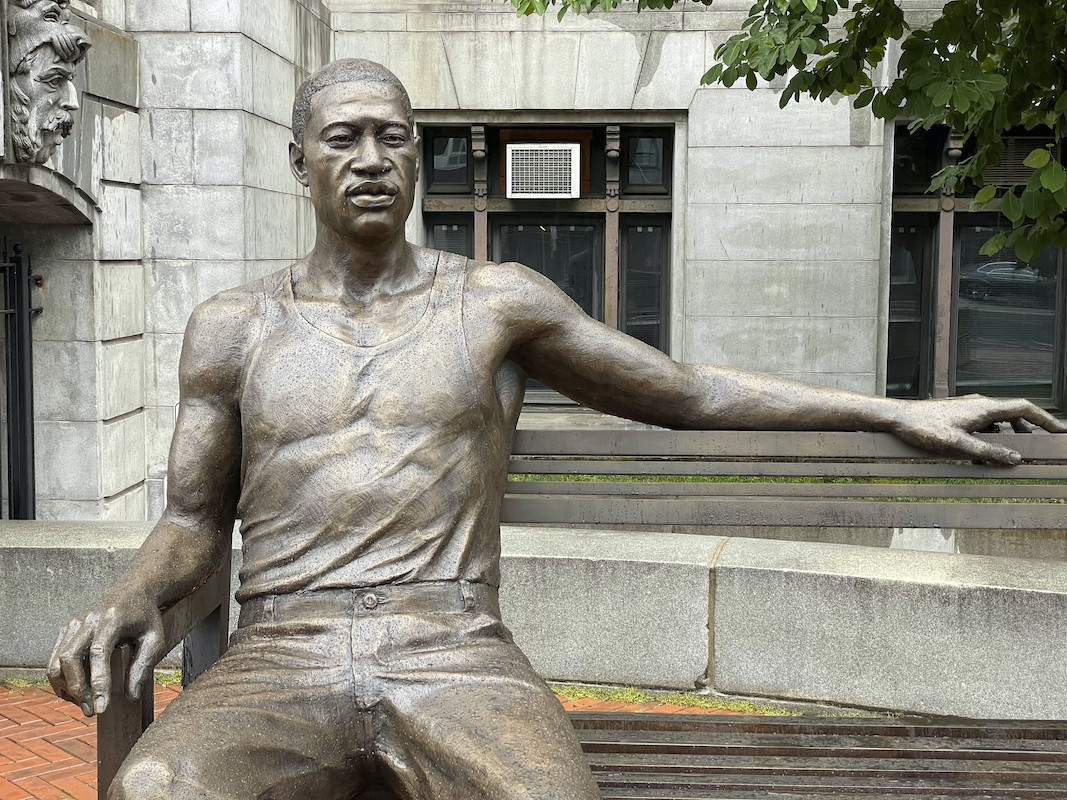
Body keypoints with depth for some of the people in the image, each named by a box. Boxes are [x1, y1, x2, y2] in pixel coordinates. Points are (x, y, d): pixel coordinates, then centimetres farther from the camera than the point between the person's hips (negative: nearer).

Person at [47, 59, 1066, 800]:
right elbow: (194, 520, 16)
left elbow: (688, 391, 17)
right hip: (277, 665, 1)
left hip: (455, 657, 0)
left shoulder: (496, 301, 11)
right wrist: (130, 596, -9)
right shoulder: (231, 327, 14)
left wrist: (899, 410, 15)